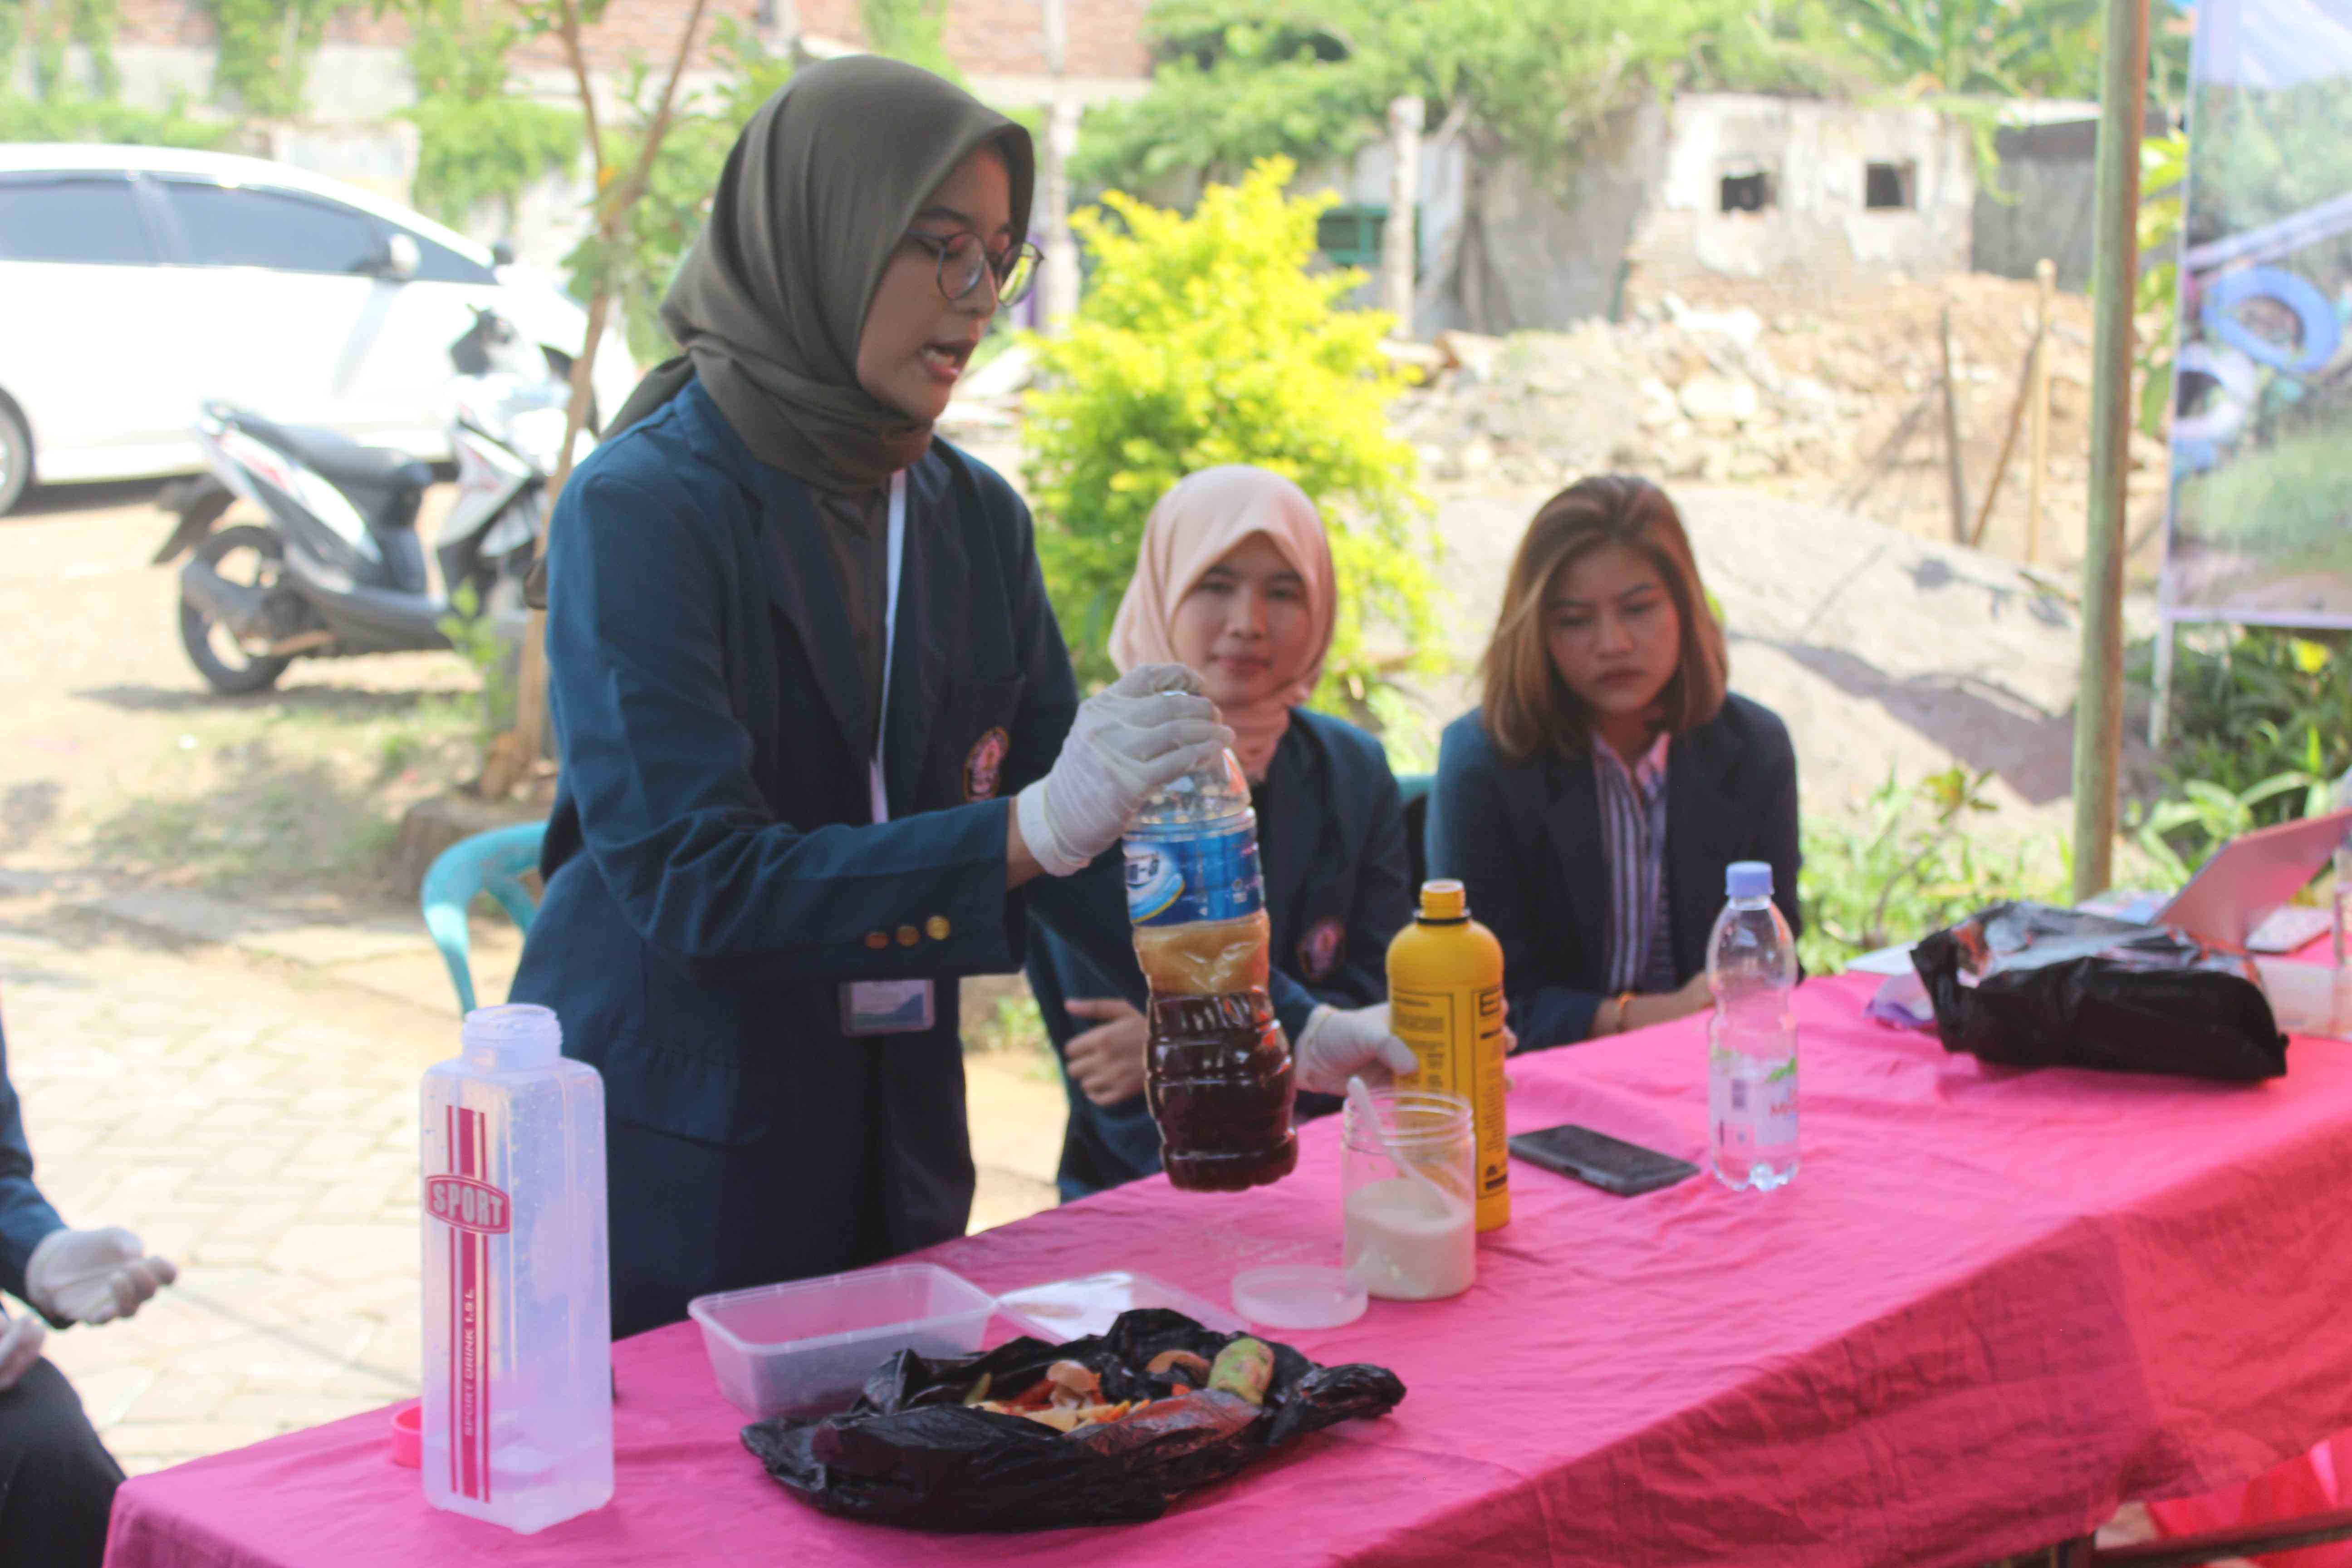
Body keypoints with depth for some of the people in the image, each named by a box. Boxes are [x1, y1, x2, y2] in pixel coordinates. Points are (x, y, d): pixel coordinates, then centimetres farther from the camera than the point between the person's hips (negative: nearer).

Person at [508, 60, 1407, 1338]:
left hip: (892, 1144, 6)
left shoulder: (975, 517, 6)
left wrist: (1280, 1027, -6)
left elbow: (1078, 827, 7)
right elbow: (688, 874, -23)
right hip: (663, 1153, -5)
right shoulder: (641, 507, -14)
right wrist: (1024, 832, -32)